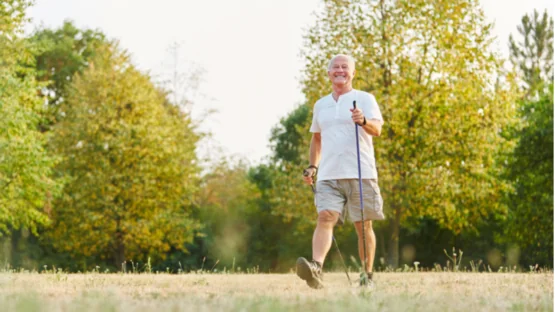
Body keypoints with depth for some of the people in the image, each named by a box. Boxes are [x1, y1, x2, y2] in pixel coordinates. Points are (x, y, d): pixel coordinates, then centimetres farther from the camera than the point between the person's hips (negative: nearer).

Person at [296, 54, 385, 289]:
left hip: (360, 173, -3)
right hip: (329, 175, 3)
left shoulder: (364, 99, 4)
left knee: (363, 226, 2)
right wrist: (312, 166, 18)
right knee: (325, 217, -17)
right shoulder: (320, 105, 18)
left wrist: (363, 121, -31)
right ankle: (315, 267, -34)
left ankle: (367, 275, 13)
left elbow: (377, 129, -10)